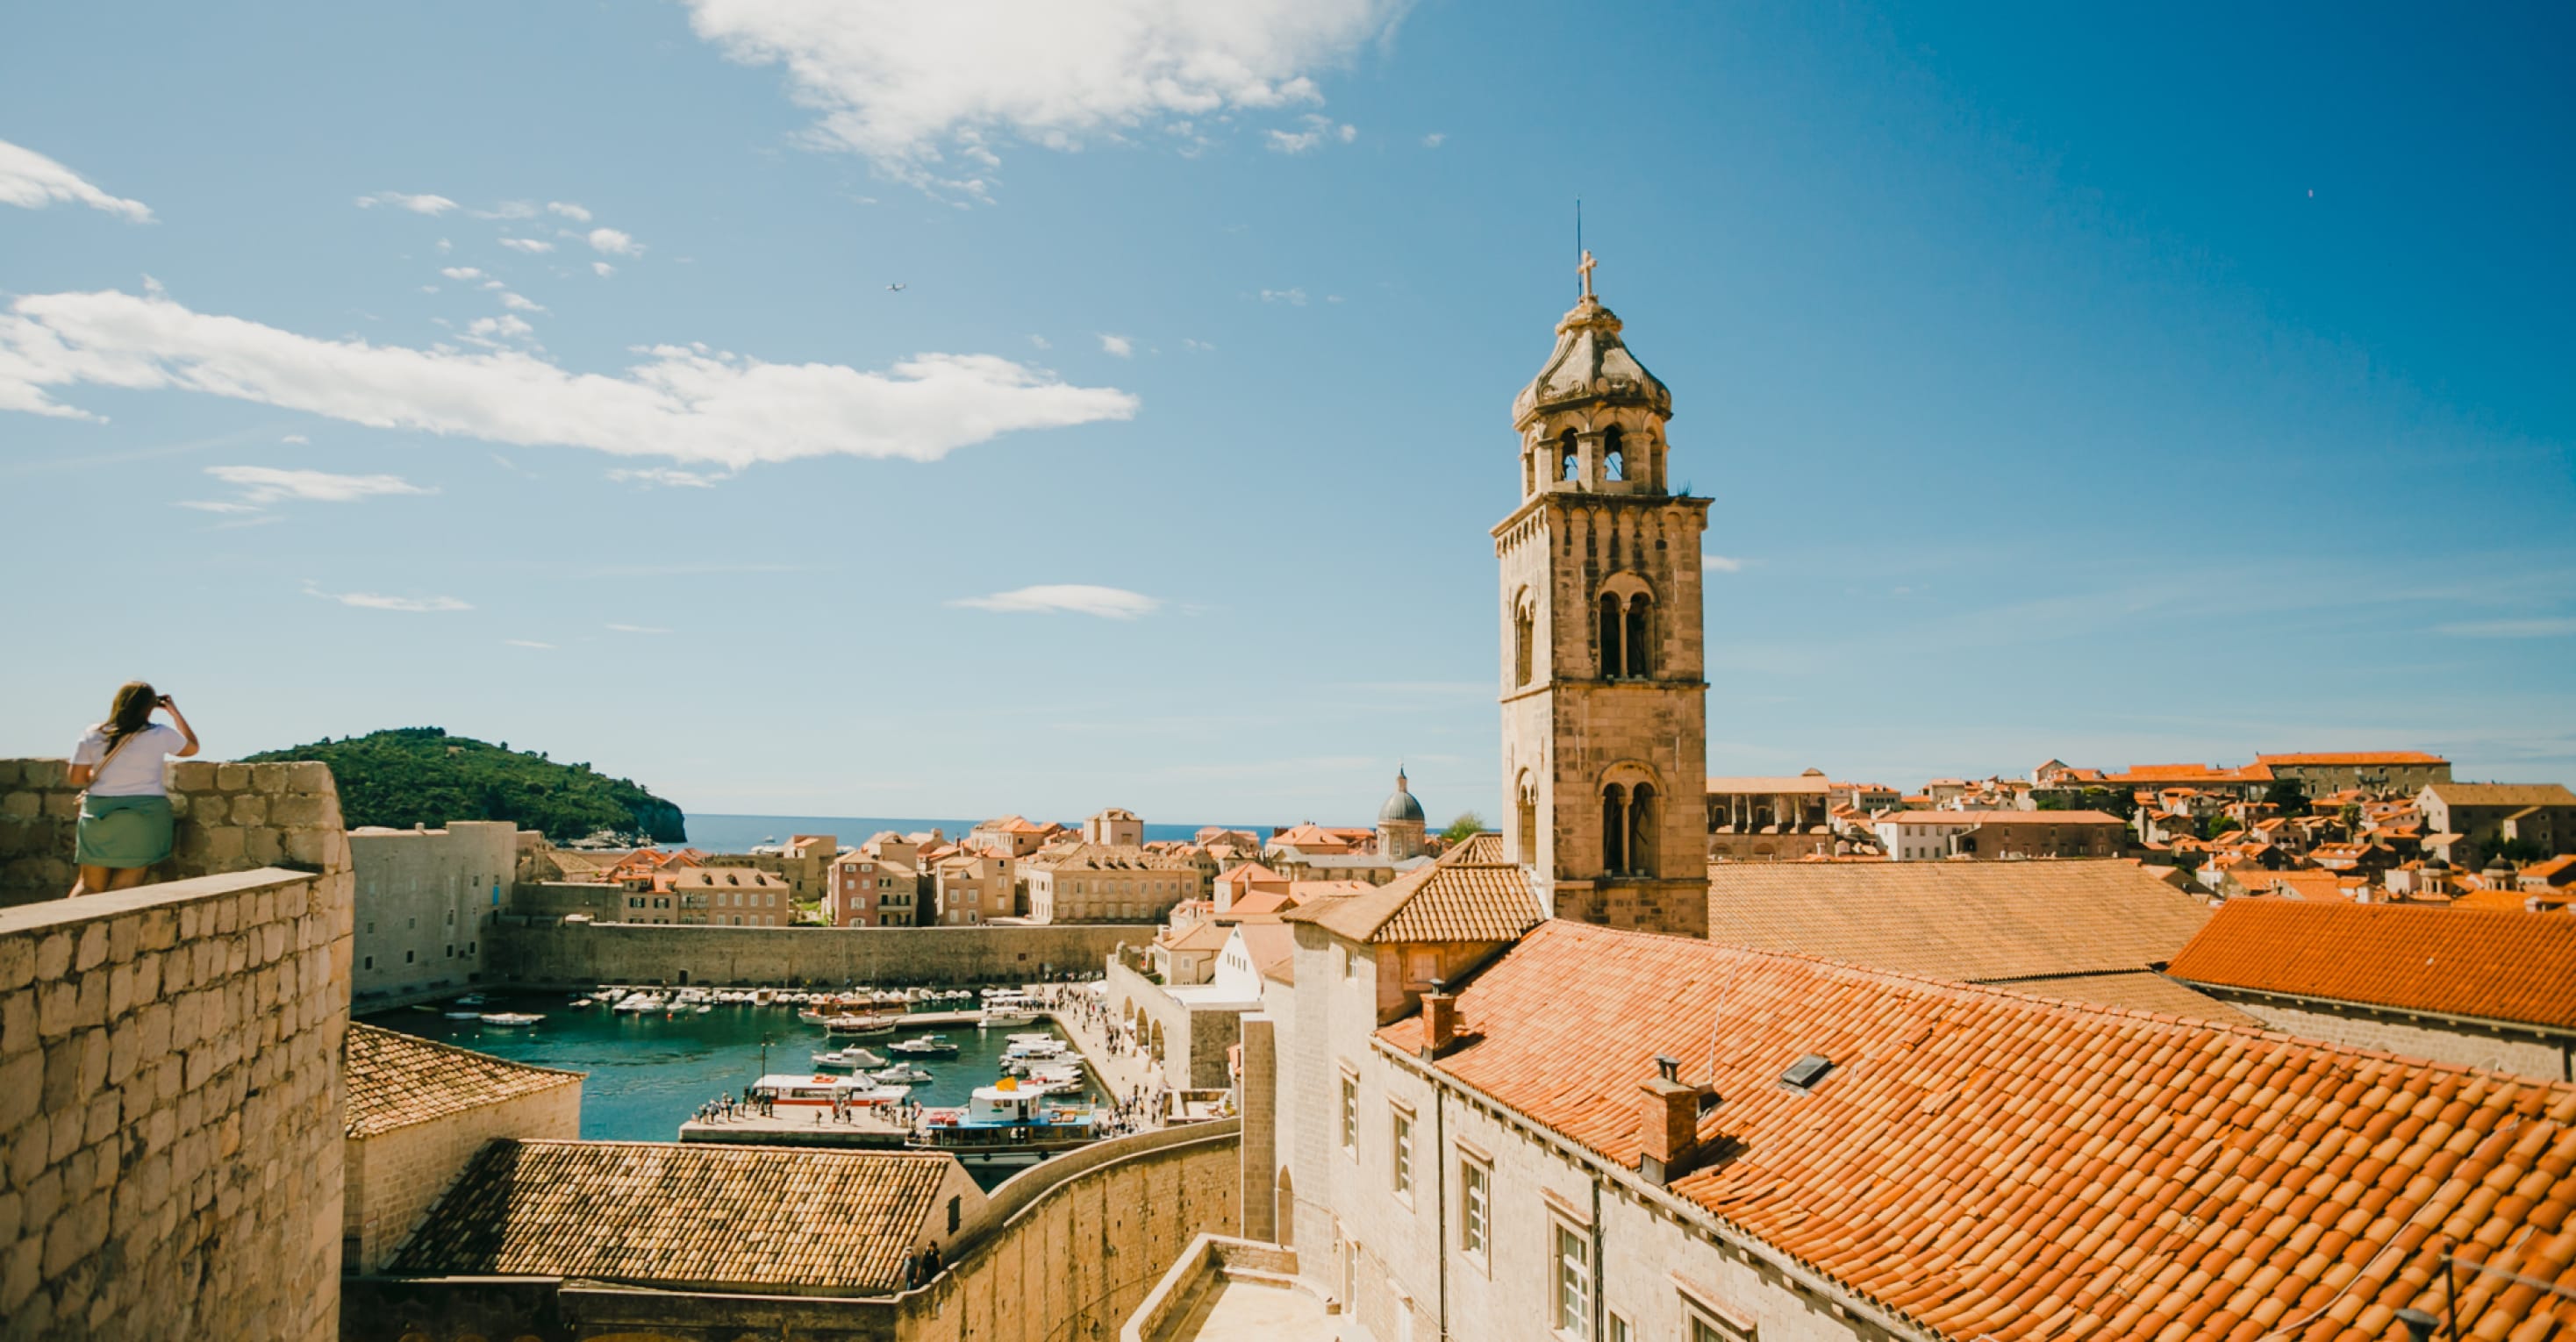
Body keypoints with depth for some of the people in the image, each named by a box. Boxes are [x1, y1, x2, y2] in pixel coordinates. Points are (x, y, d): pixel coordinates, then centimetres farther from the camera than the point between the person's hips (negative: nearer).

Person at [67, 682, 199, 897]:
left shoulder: (93, 736, 0)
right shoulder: (160, 734, -6)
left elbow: (76, 778, 4)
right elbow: (192, 747, 14)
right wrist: (175, 713, 18)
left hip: (98, 815, 3)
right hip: (144, 815, -3)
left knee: (88, 885, 14)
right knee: (124, 888, 0)